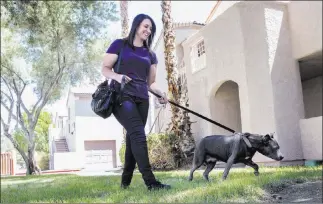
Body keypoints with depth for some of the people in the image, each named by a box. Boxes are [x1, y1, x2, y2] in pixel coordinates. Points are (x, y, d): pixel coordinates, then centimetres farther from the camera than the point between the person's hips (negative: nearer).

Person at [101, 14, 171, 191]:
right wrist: (117, 76, -19)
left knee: (133, 138, 5)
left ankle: (125, 181, 17)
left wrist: (161, 93, -2)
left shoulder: (150, 54, 19)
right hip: (122, 97, -5)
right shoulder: (119, 45, 6)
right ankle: (150, 181, -21)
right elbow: (105, 69, 3)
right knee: (138, 135, -20)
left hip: (142, 100, 6)